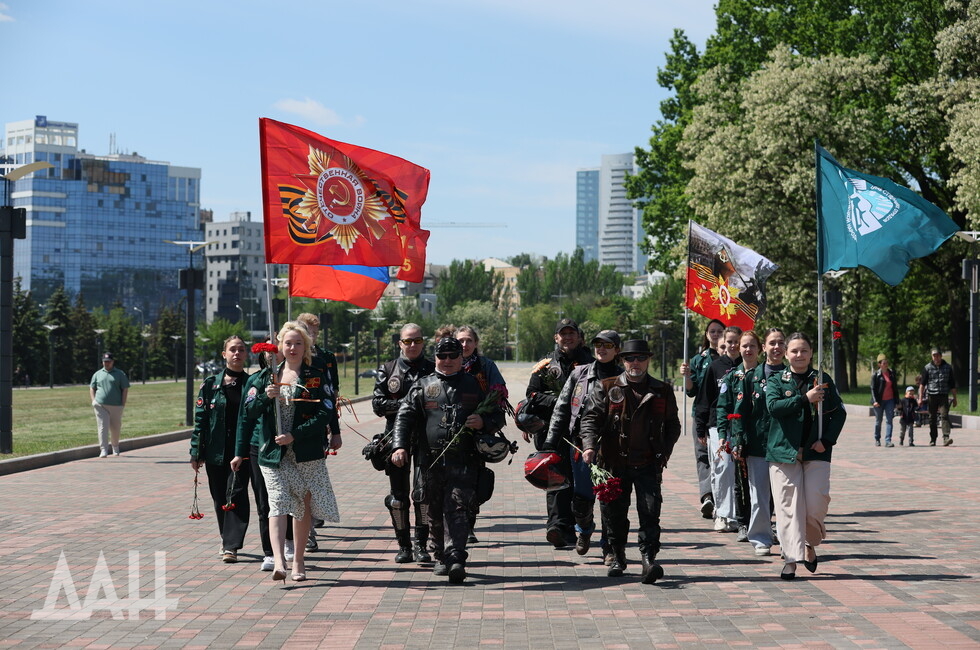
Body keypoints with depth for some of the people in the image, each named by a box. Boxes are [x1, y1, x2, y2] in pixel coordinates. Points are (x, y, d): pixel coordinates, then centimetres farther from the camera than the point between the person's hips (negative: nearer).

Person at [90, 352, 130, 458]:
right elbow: (92, 388, 19)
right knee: (103, 427, -9)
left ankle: (115, 447, 30)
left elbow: (125, 389, 5)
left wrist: (123, 403, -4)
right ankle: (104, 450, -13)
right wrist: (93, 400, 4)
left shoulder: (120, 374, 7)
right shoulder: (98, 374, 15)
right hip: (100, 405, 1)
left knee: (115, 428, 8)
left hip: (116, 406, -1)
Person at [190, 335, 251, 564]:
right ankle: (227, 540, 26)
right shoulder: (211, 384, 5)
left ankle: (231, 546, -11)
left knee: (236, 495, -10)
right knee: (220, 498, 9)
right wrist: (196, 452, 1)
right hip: (216, 450, 2)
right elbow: (200, 418, 5)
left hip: (241, 450, -2)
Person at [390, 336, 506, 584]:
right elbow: (405, 417, 6)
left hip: (464, 463, -2)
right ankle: (441, 557, 25)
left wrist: (484, 422, -7)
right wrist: (399, 446, -9)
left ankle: (456, 559, -20)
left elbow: (498, 416, 17)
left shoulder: (475, 386, 12)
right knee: (435, 513, 10)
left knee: (457, 509, -13)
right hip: (430, 462, 2)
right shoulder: (423, 386, 12)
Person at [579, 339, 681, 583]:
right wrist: (589, 445, -18)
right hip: (614, 464, 0)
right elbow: (590, 418, -1)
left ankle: (648, 558, -12)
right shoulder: (606, 388, 7)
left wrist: (664, 453, 4)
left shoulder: (663, 392, 10)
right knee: (615, 513, 8)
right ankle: (618, 558, 24)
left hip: (648, 464, 0)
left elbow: (673, 426, 17)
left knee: (650, 512, -11)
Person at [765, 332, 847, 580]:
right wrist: (805, 398, -17)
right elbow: (773, 406, -11)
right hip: (784, 451, -1)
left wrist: (826, 440, -4)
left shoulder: (823, 380, 9)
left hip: (816, 452, 1)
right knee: (788, 506, -3)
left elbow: (839, 412, 8)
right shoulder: (776, 380, 6)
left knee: (817, 503, -7)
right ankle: (791, 558, 3)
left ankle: (811, 543, 21)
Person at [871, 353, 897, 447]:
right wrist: (875, 401, -17)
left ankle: (888, 441, -11)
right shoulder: (876, 375, -5)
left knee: (889, 420, -7)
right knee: (878, 421, 8)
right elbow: (873, 389, -7)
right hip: (879, 401, -3)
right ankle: (877, 440, 25)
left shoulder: (892, 373, 6)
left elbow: (895, 387, 13)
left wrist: (897, 401, 11)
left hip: (890, 400, 3)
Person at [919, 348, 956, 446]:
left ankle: (946, 438, -24)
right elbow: (922, 383, 5)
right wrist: (920, 398, -1)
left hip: (944, 396, -1)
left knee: (944, 416, -15)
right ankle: (932, 439, 16)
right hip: (931, 396, 1)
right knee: (932, 419, 6)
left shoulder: (948, 367, 7)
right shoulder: (927, 368, 5)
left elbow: (952, 385, 12)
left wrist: (954, 398, 10)